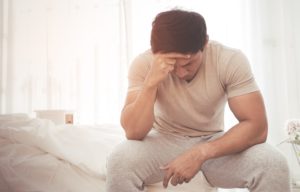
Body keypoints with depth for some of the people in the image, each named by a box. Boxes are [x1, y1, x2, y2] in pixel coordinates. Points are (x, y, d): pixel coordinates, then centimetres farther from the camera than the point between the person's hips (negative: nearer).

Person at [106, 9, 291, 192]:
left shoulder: (231, 60, -20)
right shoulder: (144, 63, -18)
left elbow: (257, 126, -22)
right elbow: (133, 132, -24)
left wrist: (202, 153, -33)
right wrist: (151, 82, -38)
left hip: (214, 143, 0)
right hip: (165, 141, 0)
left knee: (273, 164, -26)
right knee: (120, 161, -30)